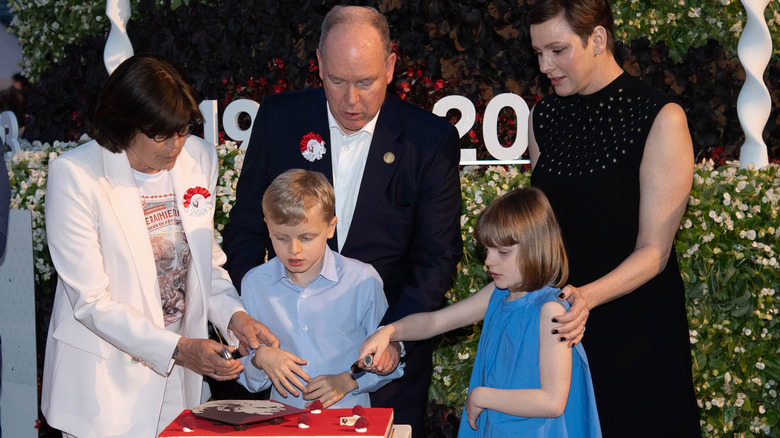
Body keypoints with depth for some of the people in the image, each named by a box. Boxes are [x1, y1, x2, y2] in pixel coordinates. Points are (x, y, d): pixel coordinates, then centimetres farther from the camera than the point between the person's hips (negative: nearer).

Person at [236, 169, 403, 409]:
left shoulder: (363, 280, 0)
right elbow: (245, 377, 11)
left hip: (349, 417, -3)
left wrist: (348, 381, -7)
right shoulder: (253, 283, 7)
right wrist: (260, 359, -8)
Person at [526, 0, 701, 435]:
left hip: (633, 320, -4)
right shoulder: (544, 115, 5)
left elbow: (653, 250, -15)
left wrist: (588, 296, -31)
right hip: (556, 318, 5)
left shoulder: (660, 118, -13)